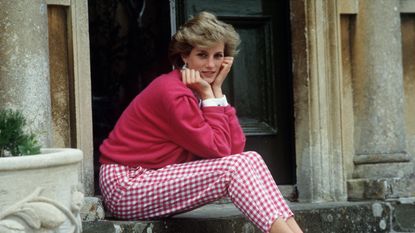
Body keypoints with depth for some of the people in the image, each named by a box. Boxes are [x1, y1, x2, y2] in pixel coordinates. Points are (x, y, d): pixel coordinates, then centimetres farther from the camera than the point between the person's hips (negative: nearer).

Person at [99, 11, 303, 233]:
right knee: (234, 167, -21)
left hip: (157, 178, 8)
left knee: (249, 160, -7)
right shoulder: (172, 92, -19)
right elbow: (219, 151, -18)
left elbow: (235, 148, -5)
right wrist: (209, 95, -14)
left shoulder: (198, 90, 7)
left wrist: (217, 90, -4)